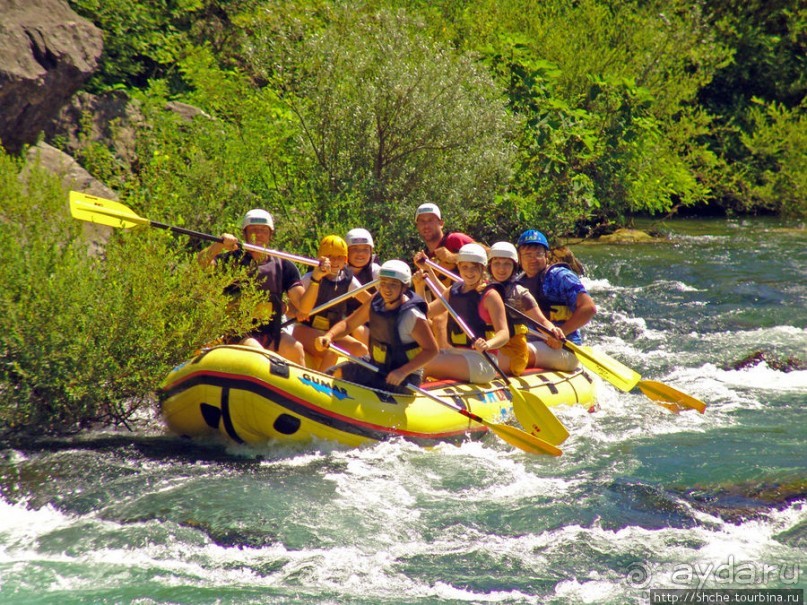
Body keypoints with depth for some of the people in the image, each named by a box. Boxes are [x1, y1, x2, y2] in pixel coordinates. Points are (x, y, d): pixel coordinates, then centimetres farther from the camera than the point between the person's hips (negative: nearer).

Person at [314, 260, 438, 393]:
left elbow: (431, 350, -20)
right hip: (377, 366, 7)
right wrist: (328, 336, -16)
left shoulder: (412, 316, -24)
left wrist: (402, 372, -29)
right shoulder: (376, 302, -4)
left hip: (403, 380, -7)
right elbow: (348, 324, 4)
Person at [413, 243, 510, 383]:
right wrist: (419, 287, 1)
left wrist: (487, 345, -36)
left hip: (480, 359, -7)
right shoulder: (453, 291, 13)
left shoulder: (489, 295, -8)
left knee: (426, 366, -25)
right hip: (453, 353, 7)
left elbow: (504, 334, -14)